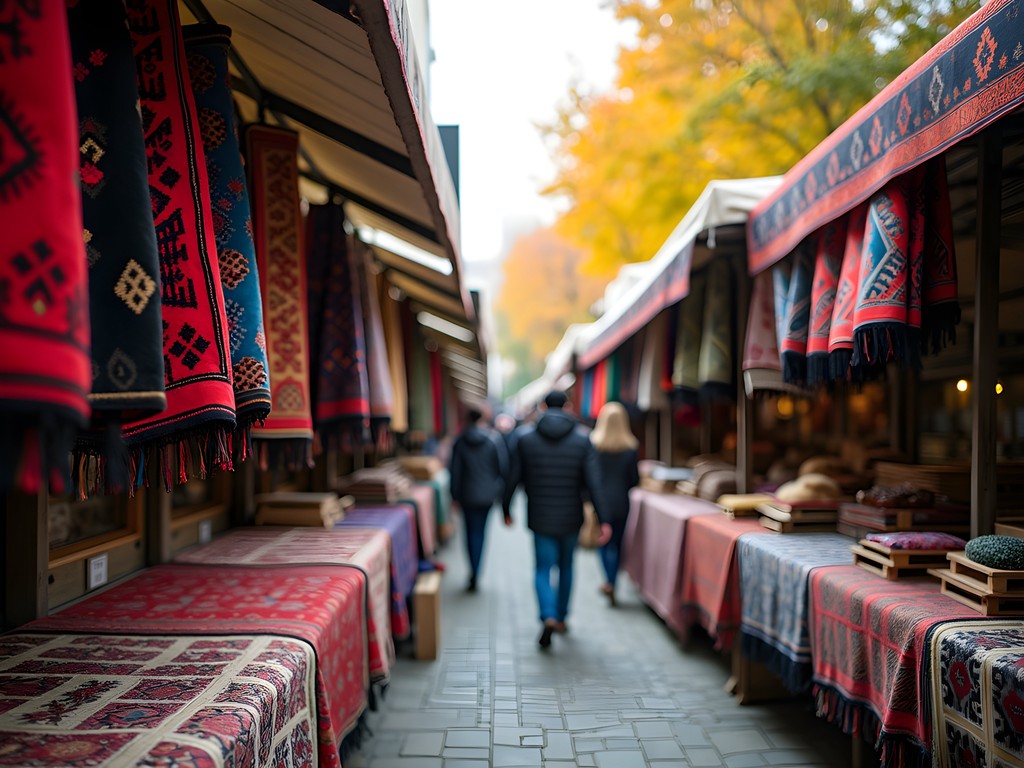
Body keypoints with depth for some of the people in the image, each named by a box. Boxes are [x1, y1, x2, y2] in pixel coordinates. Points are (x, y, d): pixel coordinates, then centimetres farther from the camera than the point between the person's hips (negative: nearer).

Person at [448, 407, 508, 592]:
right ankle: (475, 574, 12)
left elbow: (454, 471, -1)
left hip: (467, 495, 0)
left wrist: (455, 496, 6)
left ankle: (474, 574, 1)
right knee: (480, 532, 12)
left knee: (472, 533, 8)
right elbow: (503, 467, -4)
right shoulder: (495, 440, -5)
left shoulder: (460, 441, -3)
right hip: (488, 494, 0)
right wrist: (500, 491, 7)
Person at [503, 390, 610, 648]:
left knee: (543, 569, 5)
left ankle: (548, 617, -17)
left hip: (540, 518, -1)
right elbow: (592, 482, -12)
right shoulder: (582, 439, -6)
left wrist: (505, 509, 11)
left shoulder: (526, 438, -4)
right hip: (571, 518, 1)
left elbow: (513, 479, -2)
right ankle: (562, 617, 29)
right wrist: (603, 520, -10)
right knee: (566, 567, 20)